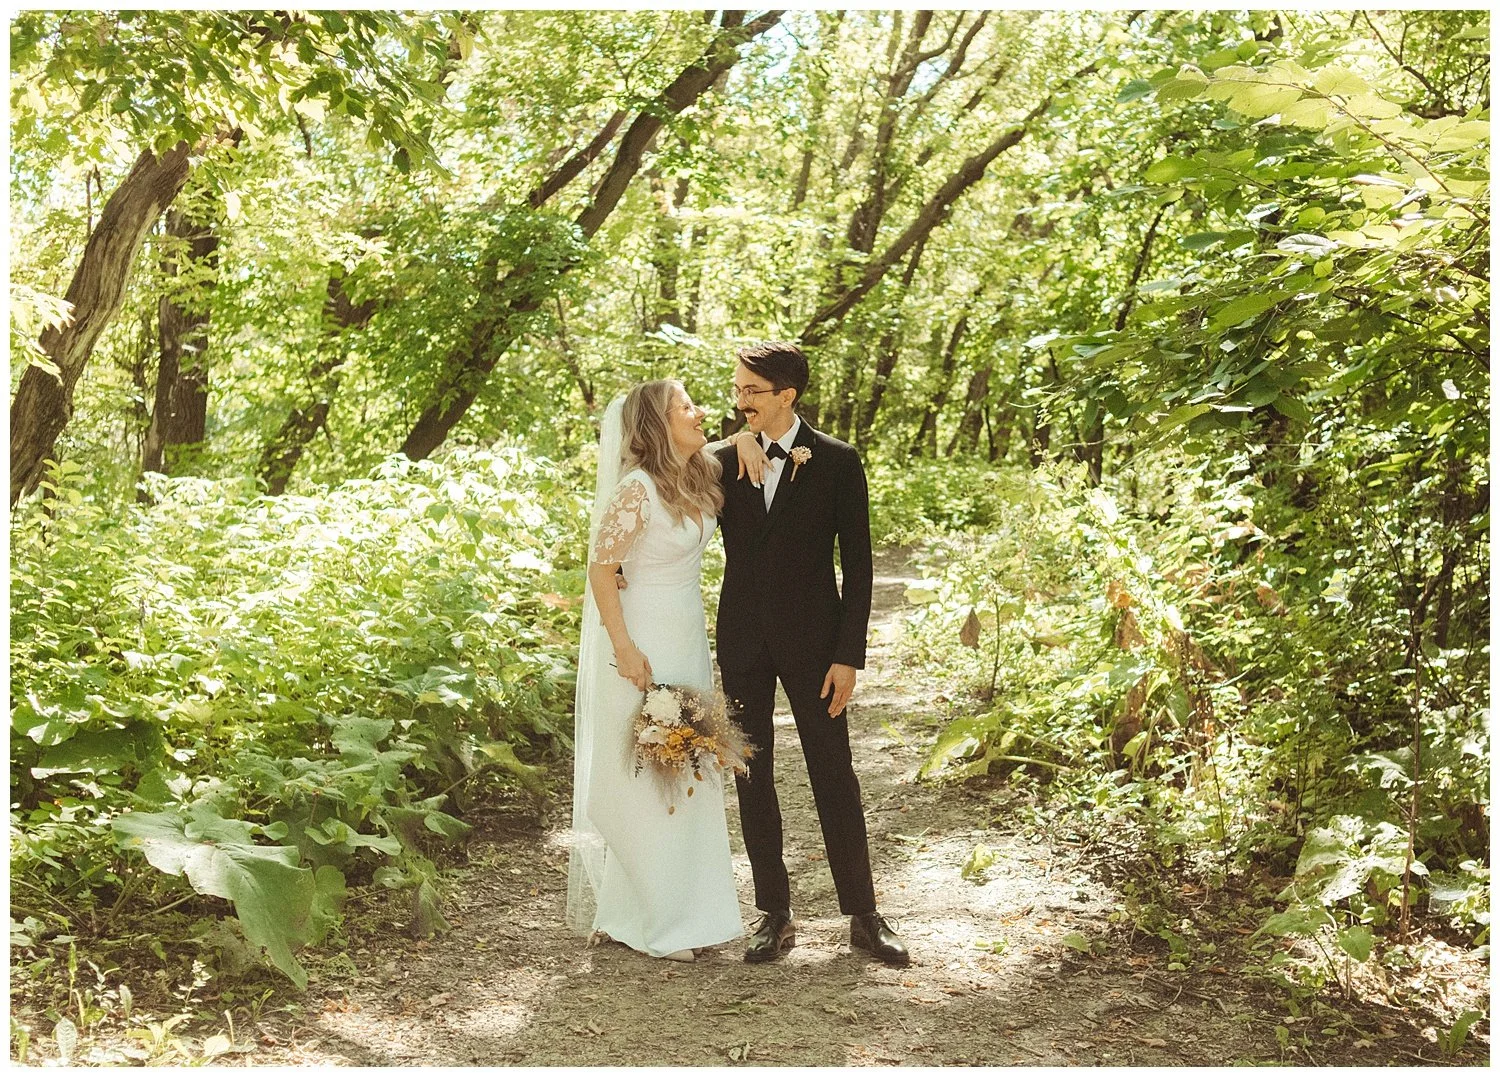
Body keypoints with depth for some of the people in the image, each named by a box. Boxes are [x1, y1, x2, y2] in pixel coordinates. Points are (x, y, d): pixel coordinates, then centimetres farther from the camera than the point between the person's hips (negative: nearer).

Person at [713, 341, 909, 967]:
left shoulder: (838, 463, -5)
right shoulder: (722, 460, 3)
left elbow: (857, 566, -5)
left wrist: (849, 656, -9)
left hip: (811, 640, -3)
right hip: (743, 640, 3)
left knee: (834, 777, 3)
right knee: (752, 779, 8)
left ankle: (864, 916, 16)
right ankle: (774, 915, 20)